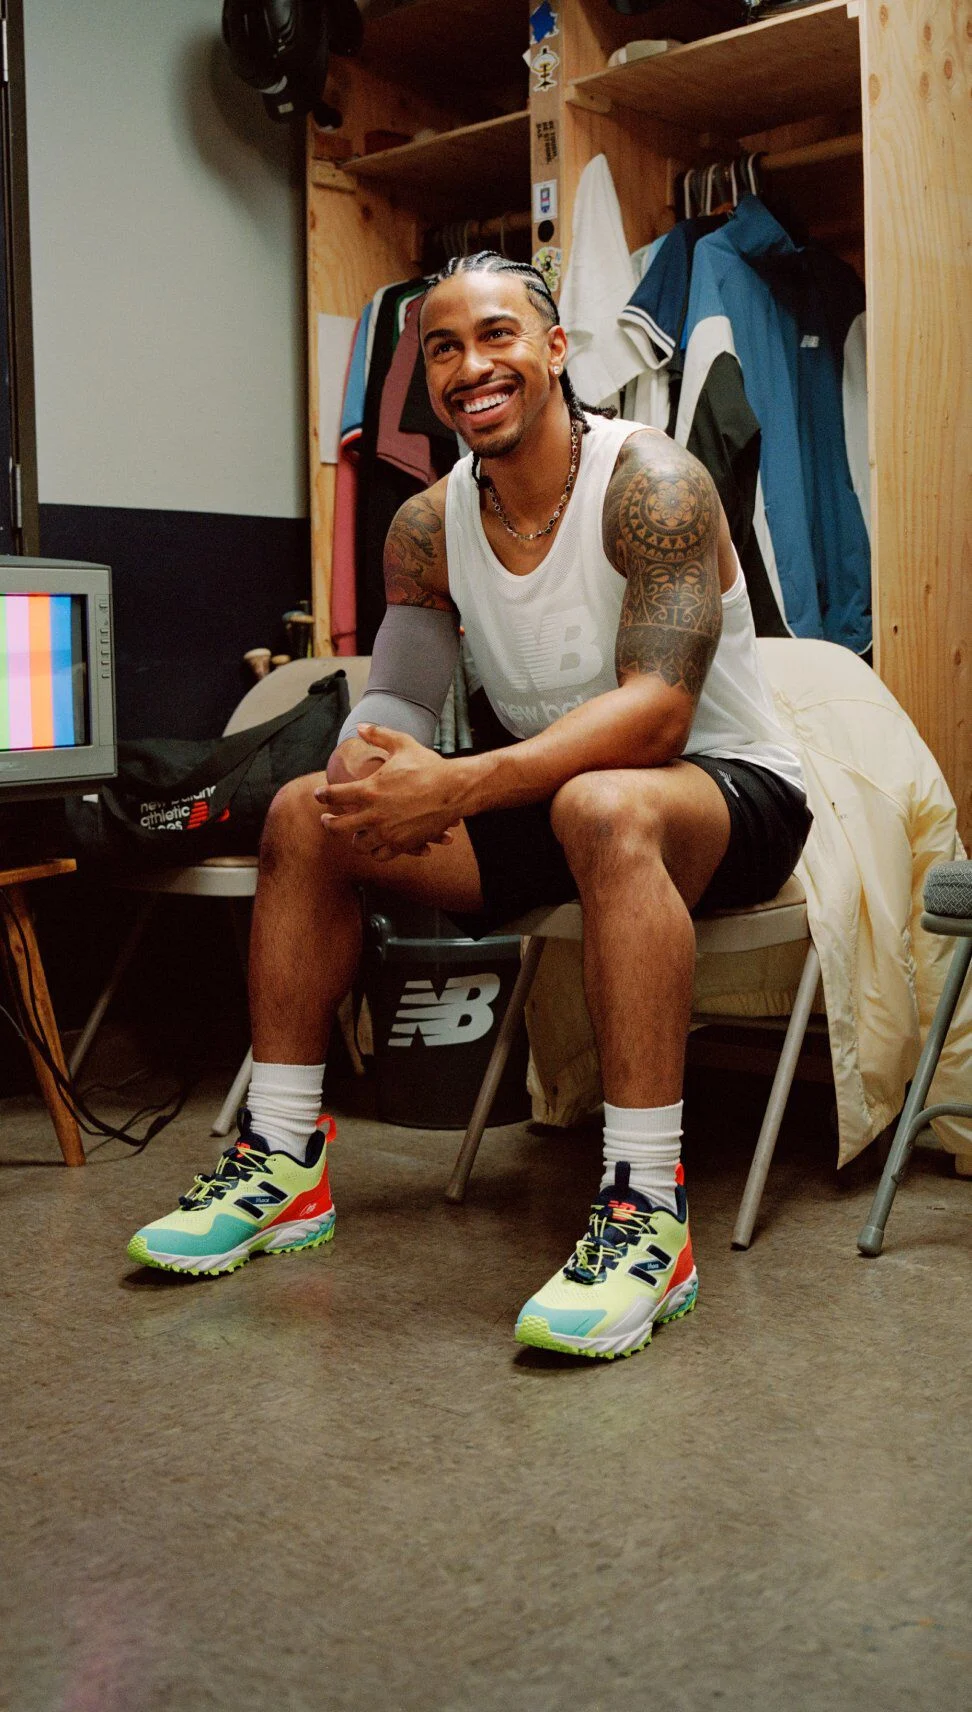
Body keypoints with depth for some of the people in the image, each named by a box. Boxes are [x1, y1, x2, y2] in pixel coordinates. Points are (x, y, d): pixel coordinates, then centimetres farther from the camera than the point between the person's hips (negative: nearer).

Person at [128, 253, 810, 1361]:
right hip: (553, 806, 6)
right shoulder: (427, 528, 1)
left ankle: (646, 1211, -36)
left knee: (605, 806, -41)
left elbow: (655, 710, -29)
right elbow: (391, 702, -1)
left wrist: (457, 786, -40)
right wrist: (376, 760, -28)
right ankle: (283, 1162, -1)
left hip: (727, 791, -6)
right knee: (308, 813, -6)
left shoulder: (650, 481, -18)